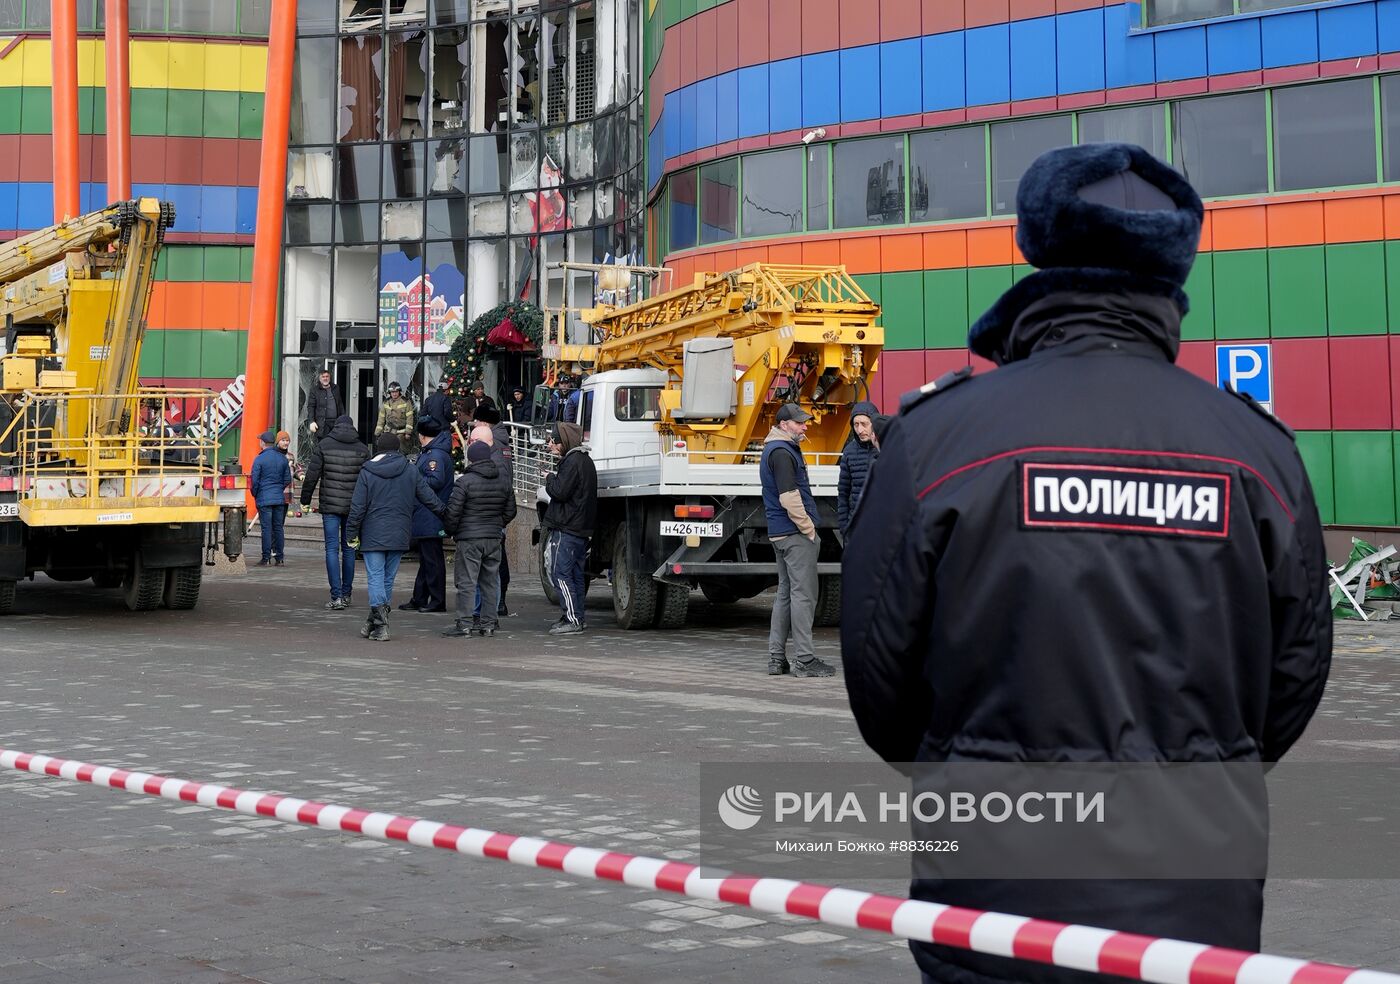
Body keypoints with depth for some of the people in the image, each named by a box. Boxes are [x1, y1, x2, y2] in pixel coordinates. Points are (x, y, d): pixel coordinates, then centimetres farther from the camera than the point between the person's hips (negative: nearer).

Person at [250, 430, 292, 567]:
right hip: (280, 499, 4)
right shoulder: (283, 458, 6)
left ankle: (266, 558, -3)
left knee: (266, 528, -3)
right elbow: (287, 479, 10)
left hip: (264, 499, -4)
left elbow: (254, 480, -8)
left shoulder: (259, 459, -9)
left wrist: (255, 495, 8)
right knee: (278, 528, 8)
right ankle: (279, 558, 8)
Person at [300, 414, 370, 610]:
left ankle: (336, 597, -11)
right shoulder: (362, 449, 3)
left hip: (330, 506, -2)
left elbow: (312, 475, -2)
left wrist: (305, 500, 7)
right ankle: (346, 594, 19)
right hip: (354, 507, 2)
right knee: (349, 549, 13)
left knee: (332, 549, -3)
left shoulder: (323, 445, -2)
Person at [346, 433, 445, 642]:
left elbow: (358, 507, -6)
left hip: (373, 535, -3)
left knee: (375, 578, -3)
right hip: (399, 536, 3)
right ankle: (377, 622, 20)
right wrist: (447, 517, 20)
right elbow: (429, 498, 8)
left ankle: (380, 626, -15)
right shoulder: (411, 472, 4)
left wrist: (352, 533, 2)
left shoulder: (367, 473, -4)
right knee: (388, 579, 12)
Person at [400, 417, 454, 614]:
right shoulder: (428, 453, 15)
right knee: (425, 559, 15)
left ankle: (437, 601, -1)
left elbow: (436, 480, -26)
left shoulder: (436, 455, -17)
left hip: (431, 518, -11)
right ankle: (419, 599, 21)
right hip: (425, 518, 11)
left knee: (432, 560, -5)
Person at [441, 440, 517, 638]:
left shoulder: (465, 481, -11)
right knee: (490, 581, 10)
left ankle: (464, 623, -4)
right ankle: (488, 623, 11)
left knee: (466, 581, -2)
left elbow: (453, 510, -10)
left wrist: (451, 530, 6)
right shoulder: (503, 480, 6)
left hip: (469, 539, -5)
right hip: (494, 539, 5)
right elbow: (510, 511, 13)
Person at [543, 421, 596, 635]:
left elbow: (560, 491, -19)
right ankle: (577, 617, 17)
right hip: (582, 528, 10)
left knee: (561, 574, -9)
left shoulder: (572, 462, -14)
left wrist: (550, 479, -2)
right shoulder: (585, 460, 18)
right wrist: (554, 480, 16)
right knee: (575, 574, 13)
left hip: (567, 528, -10)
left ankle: (572, 619, -13)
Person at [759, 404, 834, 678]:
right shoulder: (782, 452, -14)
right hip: (795, 533, -10)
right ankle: (804, 659, -8)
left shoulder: (774, 449, 19)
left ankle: (777, 658, 14)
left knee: (786, 593, 13)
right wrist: (809, 529, -15)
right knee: (803, 594, -8)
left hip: (780, 533, 10)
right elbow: (788, 496, -21)